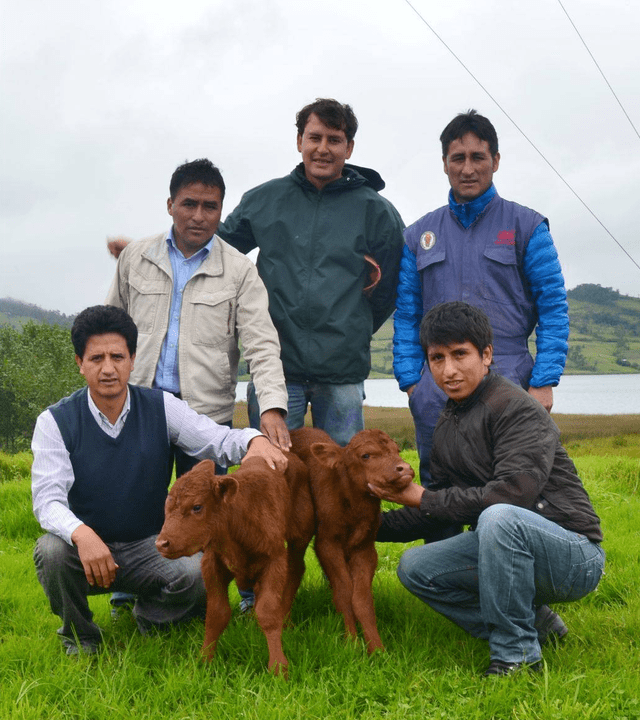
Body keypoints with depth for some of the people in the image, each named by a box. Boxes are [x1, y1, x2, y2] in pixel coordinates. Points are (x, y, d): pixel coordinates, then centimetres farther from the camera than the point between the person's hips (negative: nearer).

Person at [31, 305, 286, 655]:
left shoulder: (161, 407, -3)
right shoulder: (56, 422, -8)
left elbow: (219, 439, -11)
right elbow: (47, 498, -17)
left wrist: (254, 440, -36)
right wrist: (81, 534, -39)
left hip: (150, 547, 1)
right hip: (85, 547, 0)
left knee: (197, 572, -29)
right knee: (51, 551, -33)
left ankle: (149, 617, 8)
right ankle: (78, 635, -1)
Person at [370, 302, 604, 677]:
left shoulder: (517, 408, -17)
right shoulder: (448, 424, 10)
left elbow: (513, 492, -29)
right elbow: (438, 512, 16)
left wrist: (424, 499, -18)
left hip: (575, 554, -8)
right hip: (505, 544, 8)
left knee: (499, 517, -36)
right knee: (415, 567, -3)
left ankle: (517, 652, -18)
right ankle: (534, 622, 5)